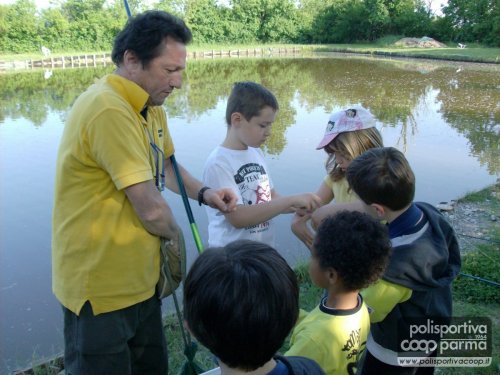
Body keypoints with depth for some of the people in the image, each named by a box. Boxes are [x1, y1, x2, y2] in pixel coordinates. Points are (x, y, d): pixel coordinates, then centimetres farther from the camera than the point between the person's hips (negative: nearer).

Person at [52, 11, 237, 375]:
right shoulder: (109, 110, -27)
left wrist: (204, 193, 2)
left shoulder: (151, 106, 5)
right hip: (101, 287, -9)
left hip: (140, 278, 9)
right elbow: (151, 209, -27)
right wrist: (175, 233, -5)